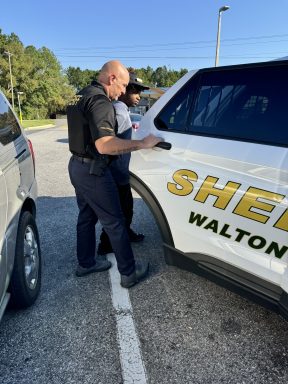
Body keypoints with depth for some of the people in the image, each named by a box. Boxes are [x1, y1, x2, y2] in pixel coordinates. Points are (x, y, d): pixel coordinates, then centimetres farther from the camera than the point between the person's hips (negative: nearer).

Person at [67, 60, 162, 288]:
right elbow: (104, 145, -32)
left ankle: (86, 263, 34)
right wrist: (142, 144, -26)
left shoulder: (86, 94, 12)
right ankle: (129, 273, 12)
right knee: (115, 222, 0)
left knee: (87, 216, 20)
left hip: (78, 166, 10)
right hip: (93, 170, -10)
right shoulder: (100, 101, -20)